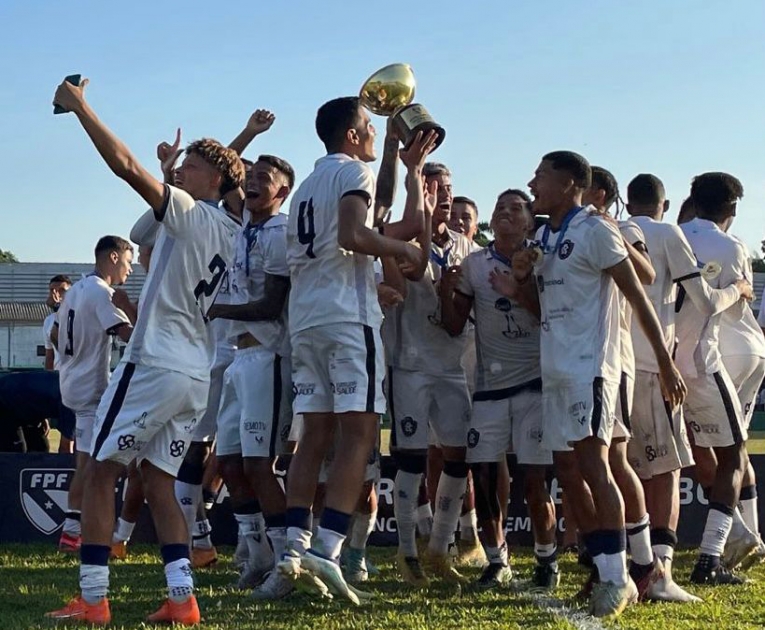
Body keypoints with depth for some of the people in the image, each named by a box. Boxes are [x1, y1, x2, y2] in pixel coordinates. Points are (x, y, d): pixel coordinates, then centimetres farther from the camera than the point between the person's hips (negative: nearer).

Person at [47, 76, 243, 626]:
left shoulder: (190, 214, -9)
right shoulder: (231, 236, 15)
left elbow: (125, 165, -17)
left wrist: (79, 106, -12)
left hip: (155, 364, -8)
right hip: (198, 372, 8)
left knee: (100, 472, 0)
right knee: (158, 479, 12)